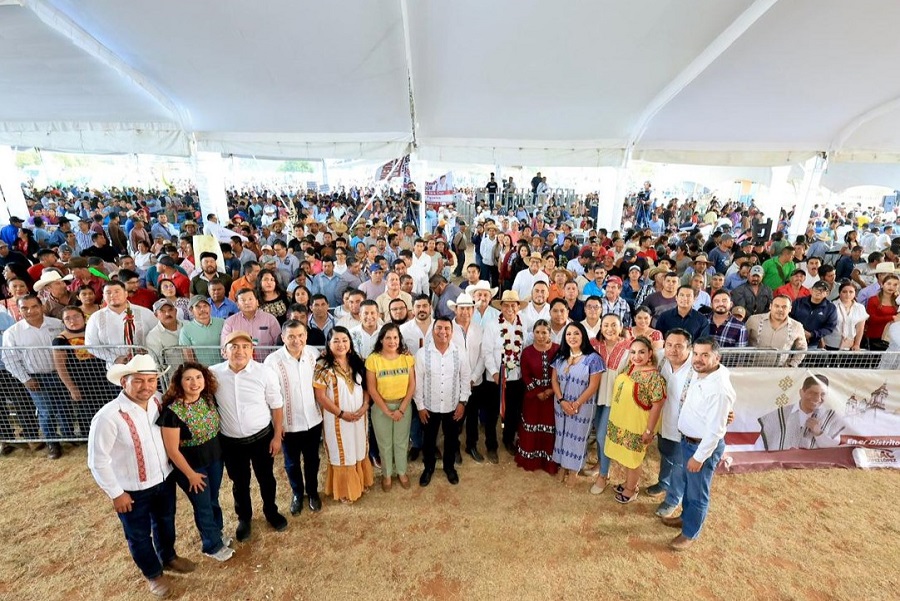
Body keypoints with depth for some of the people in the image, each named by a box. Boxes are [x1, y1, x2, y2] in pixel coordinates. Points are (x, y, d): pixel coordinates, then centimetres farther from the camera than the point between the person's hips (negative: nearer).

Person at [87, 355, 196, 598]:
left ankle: (169, 557, 55)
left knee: (165, 523, 27)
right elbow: (97, 461, -19)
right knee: (139, 535, 21)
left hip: (165, 480, 5)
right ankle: (153, 574, 47)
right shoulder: (109, 417, -30)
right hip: (132, 490, -4)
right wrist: (116, 494, -12)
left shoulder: (158, 402, -13)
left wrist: (172, 468, 9)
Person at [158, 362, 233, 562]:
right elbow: (172, 450, -19)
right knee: (203, 506, 15)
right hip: (191, 465, -5)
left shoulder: (208, 398, -9)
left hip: (215, 459, 5)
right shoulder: (172, 411, -26)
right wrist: (191, 474, -12)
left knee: (213, 501, 23)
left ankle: (216, 534, 48)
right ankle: (212, 546, 38)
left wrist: (219, 452, 9)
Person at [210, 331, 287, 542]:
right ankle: (244, 518, 48)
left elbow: (276, 406, -7)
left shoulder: (265, 372, -17)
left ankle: (271, 512, 47)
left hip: (262, 436, -1)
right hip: (230, 441, 1)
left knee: (266, 478, 19)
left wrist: (277, 436, -5)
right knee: (239, 482, 22)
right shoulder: (213, 374, -12)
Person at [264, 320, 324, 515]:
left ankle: (313, 492, 46)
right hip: (288, 424, -2)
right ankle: (297, 493, 46)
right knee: (292, 463, 20)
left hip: (313, 420, 2)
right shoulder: (272, 361, -20)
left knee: (312, 460, 21)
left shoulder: (314, 354, -9)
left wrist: (323, 409, 6)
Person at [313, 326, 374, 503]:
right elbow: (320, 397, -16)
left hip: (359, 416, 5)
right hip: (337, 419, -4)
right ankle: (344, 490, 32)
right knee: (341, 454, 12)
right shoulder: (323, 367, -15)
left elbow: (365, 386, 6)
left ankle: (361, 482, 41)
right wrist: (341, 413, -16)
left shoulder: (357, 362, 0)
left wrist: (365, 406, -9)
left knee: (359, 450, 19)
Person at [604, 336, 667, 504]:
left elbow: (657, 406, -20)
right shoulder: (630, 368, -1)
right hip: (621, 421, 7)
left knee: (632, 459, 14)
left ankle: (631, 490, 36)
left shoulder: (654, 377, -24)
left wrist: (649, 430, -16)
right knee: (624, 456, 23)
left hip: (637, 426, -7)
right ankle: (629, 483, 46)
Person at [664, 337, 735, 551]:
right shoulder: (698, 376, -3)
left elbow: (715, 430, -26)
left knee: (697, 493, 12)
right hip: (687, 440, 8)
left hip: (704, 446, -8)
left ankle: (690, 533, 32)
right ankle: (686, 517, 48)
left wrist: (699, 456, -19)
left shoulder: (719, 389, -30)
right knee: (688, 484, 27)